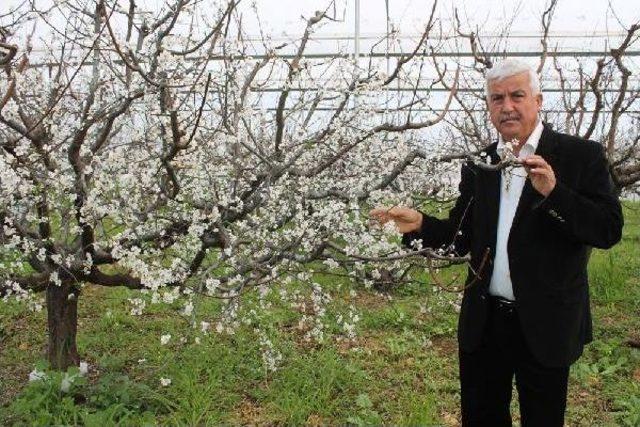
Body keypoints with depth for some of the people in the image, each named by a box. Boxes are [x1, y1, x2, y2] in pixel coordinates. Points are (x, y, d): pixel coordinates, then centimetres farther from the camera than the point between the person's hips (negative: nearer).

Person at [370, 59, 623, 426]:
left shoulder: (581, 155, -7)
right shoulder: (478, 163, 7)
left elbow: (609, 230, -14)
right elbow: (462, 236, 7)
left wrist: (553, 191, -27)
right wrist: (420, 224, -11)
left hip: (546, 325, -3)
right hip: (483, 323, 4)